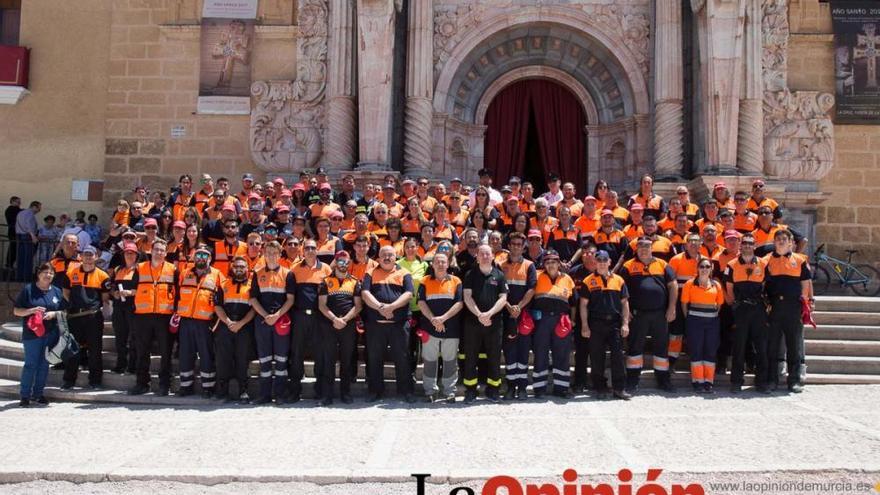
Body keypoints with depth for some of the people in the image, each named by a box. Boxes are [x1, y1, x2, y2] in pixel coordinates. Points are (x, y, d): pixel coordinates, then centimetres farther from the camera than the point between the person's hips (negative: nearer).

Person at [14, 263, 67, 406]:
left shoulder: (56, 291, 10)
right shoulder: (28, 290, 1)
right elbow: (16, 311, 1)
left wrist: (54, 314, -7)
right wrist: (31, 310, -16)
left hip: (51, 334, 3)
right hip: (32, 333, -3)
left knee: (44, 364, 7)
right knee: (30, 364, -4)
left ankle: (38, 393, 17)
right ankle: (25, 395, 4)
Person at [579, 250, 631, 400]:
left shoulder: (618, 280, 10)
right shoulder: (588, 281, 4)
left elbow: (624, 303, 10)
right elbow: (583, 304, 3)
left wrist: (625, 323, 1)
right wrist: (585, 326, -4)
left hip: (615, 323, 1)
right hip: (596, 324, -1)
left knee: (618, 355, -1)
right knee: (597, 358, 3)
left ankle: (619, 388, 5)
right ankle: (600, 388, 12)